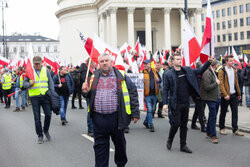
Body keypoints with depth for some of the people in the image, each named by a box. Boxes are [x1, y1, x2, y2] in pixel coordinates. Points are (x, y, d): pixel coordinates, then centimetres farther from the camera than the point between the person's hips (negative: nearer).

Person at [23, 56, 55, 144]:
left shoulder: (45, 70, 6)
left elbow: (50, 82, 10)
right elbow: (24, 83, 4)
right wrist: (30, 84, -18)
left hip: (45, 96, 1)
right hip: (34, 97, -1)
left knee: (48, 114, -3)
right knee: (37, 118, 2)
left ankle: (46, 130, 23)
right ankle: (40, 135, 12)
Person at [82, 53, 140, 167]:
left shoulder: (121, 76, 0)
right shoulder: (94, 77, 10)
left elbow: (133, 94, -2)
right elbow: (89, 95, 20)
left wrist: (135, 113, -6)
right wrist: (86, 92, -5)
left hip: (116, 117, -2)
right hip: (98, 118, 2)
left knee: (119, 143, 15)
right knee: (100, 145, 7)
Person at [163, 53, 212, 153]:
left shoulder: (187, 70, 6)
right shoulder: (168, 74, -7)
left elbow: (200, 71, 15)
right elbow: (165, 89, -6)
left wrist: (208, 62, 2)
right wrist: (165, 103, -12)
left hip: (186, 103, 5)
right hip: (175, 104, -5)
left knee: (184, 124, 10)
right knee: (176, 123, -3)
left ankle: (183, 145, 19)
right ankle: (169, 140, 23)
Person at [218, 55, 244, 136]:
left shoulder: (234, 70, 11)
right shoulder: (222, 71, -9)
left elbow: (236, 83, 17)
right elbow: (221, 84, -14)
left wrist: (239, 93, 14)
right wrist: (225, 94, -20)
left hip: (234, 94, 5)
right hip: (226, 95, -5)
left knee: (235, 112, 3)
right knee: (223, 112, 6)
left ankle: (235, 130, 7)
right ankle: (222, 128, 19)